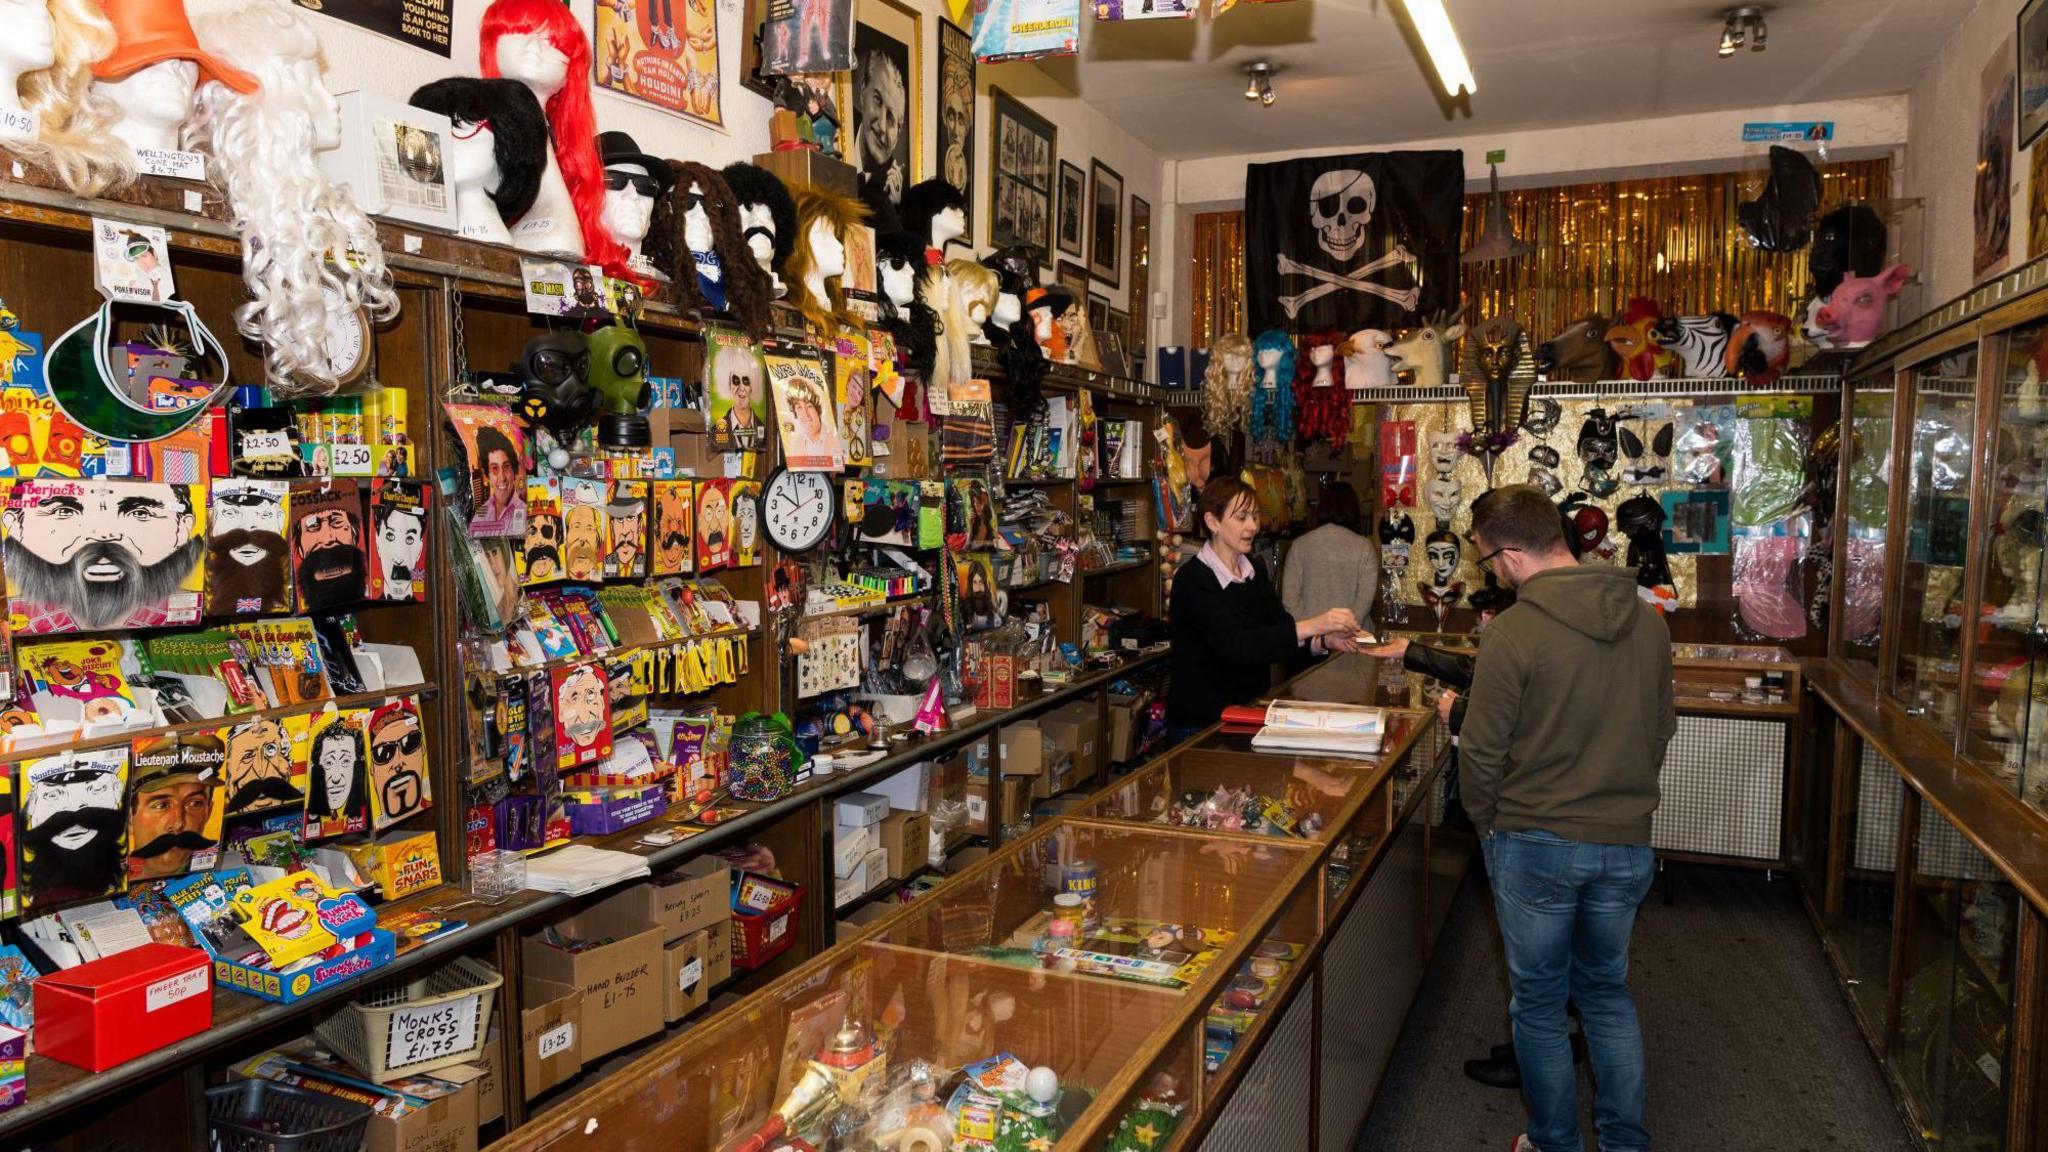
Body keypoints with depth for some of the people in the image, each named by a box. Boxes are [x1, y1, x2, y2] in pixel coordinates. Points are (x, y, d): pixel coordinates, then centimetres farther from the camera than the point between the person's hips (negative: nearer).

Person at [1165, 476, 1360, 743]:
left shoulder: (1255, 570, 11)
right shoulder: (1192, 580, -15)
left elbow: (1282, 628, 4)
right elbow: (1234, 646, -26)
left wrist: (1326, 641, -17)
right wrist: (1312, 625, -32)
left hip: (1252, 713, 7)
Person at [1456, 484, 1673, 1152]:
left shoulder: (1513, 633, -20)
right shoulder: (1648, 622, -1)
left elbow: (1482, 753, -14)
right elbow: (1662, 729, 10)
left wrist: (1488, 825, 3)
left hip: (1536, 845, -5)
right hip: (1627, 845, 5)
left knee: (1538, 1001, 13)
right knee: (1607, 991, 22)